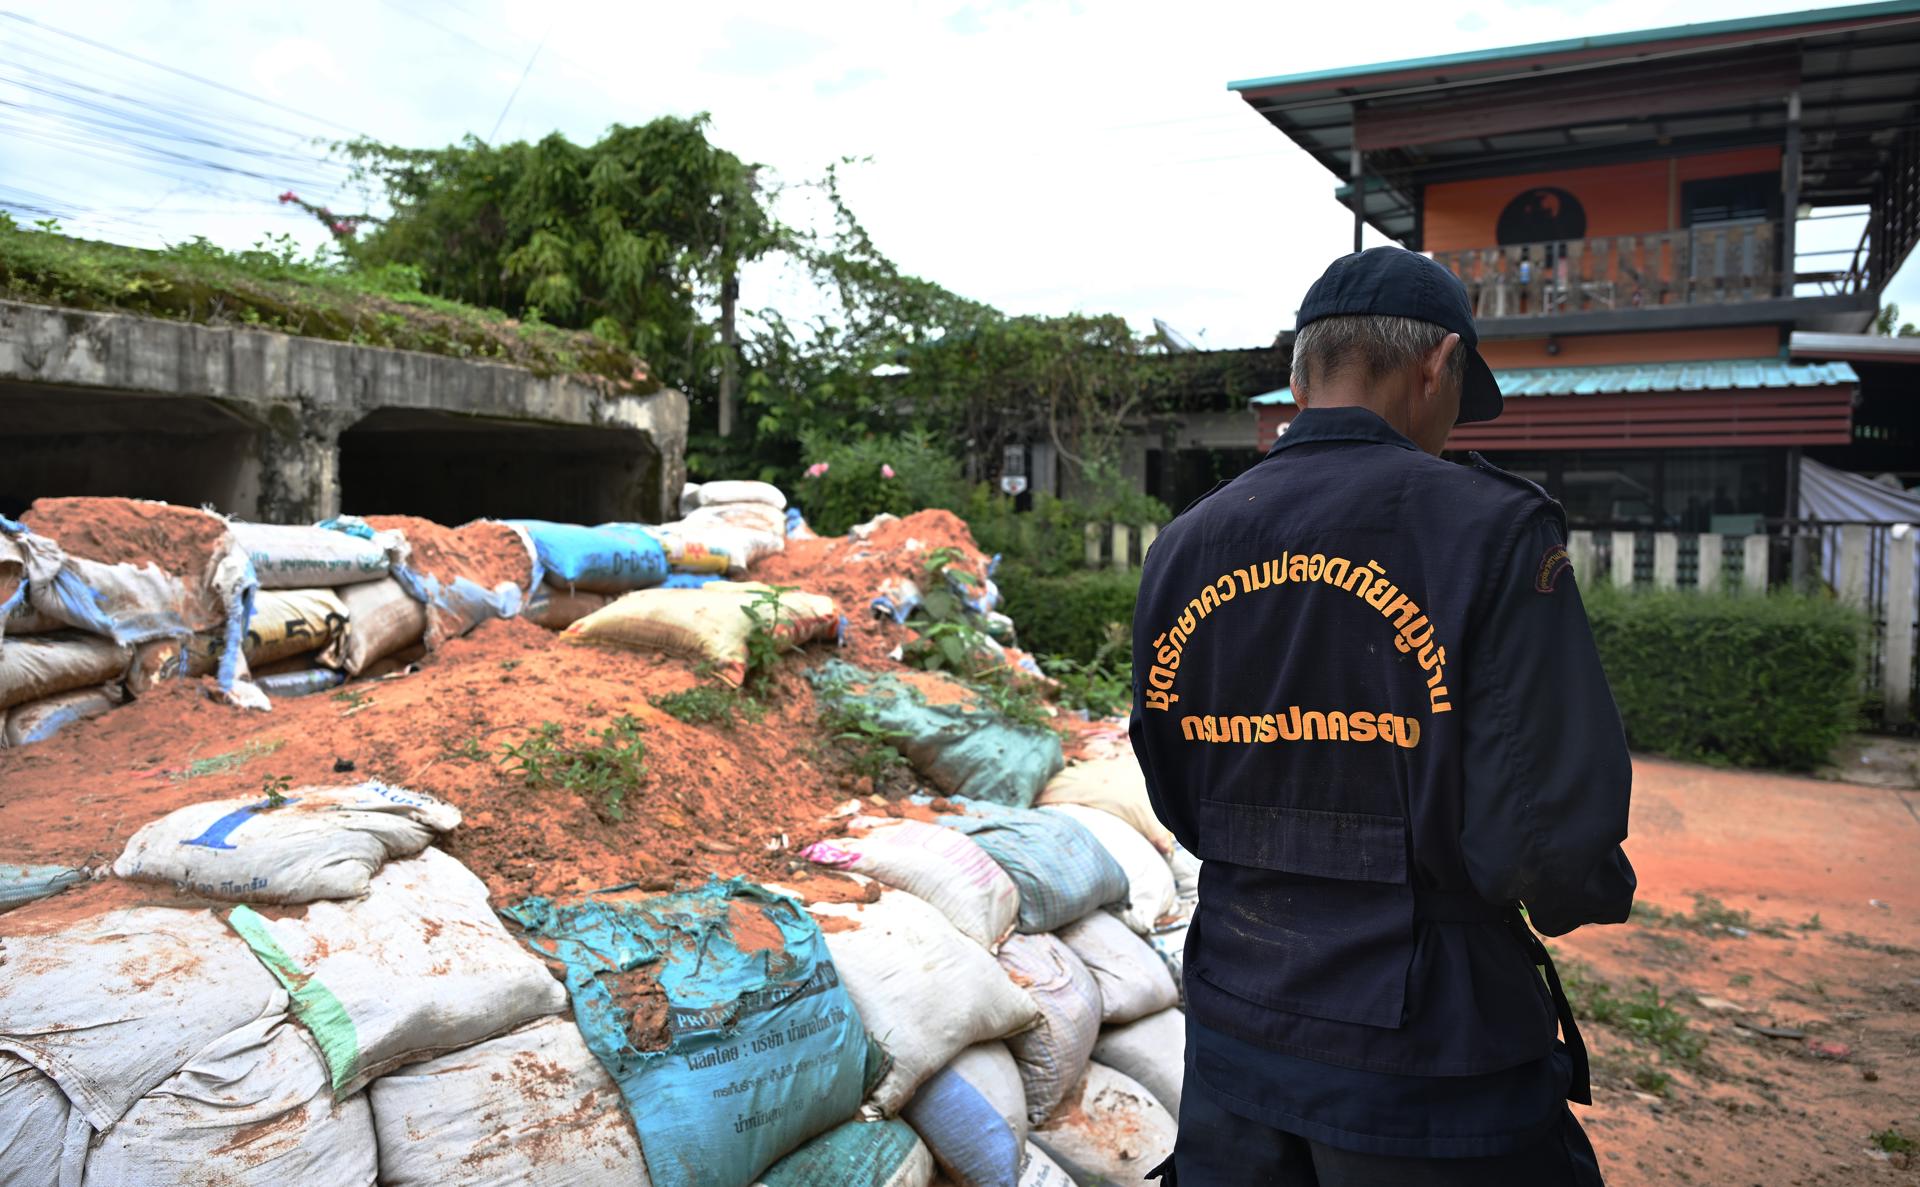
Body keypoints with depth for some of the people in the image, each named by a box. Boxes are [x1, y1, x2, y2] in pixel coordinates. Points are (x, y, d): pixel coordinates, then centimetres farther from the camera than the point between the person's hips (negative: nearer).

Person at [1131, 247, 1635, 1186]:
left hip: (1232, 1038, 5)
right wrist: (1590, 887, 2)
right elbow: (1556, 844, -20)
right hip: (1431, 1067, -4)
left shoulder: (1182, 547, 1)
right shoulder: (1492, 528, -16)